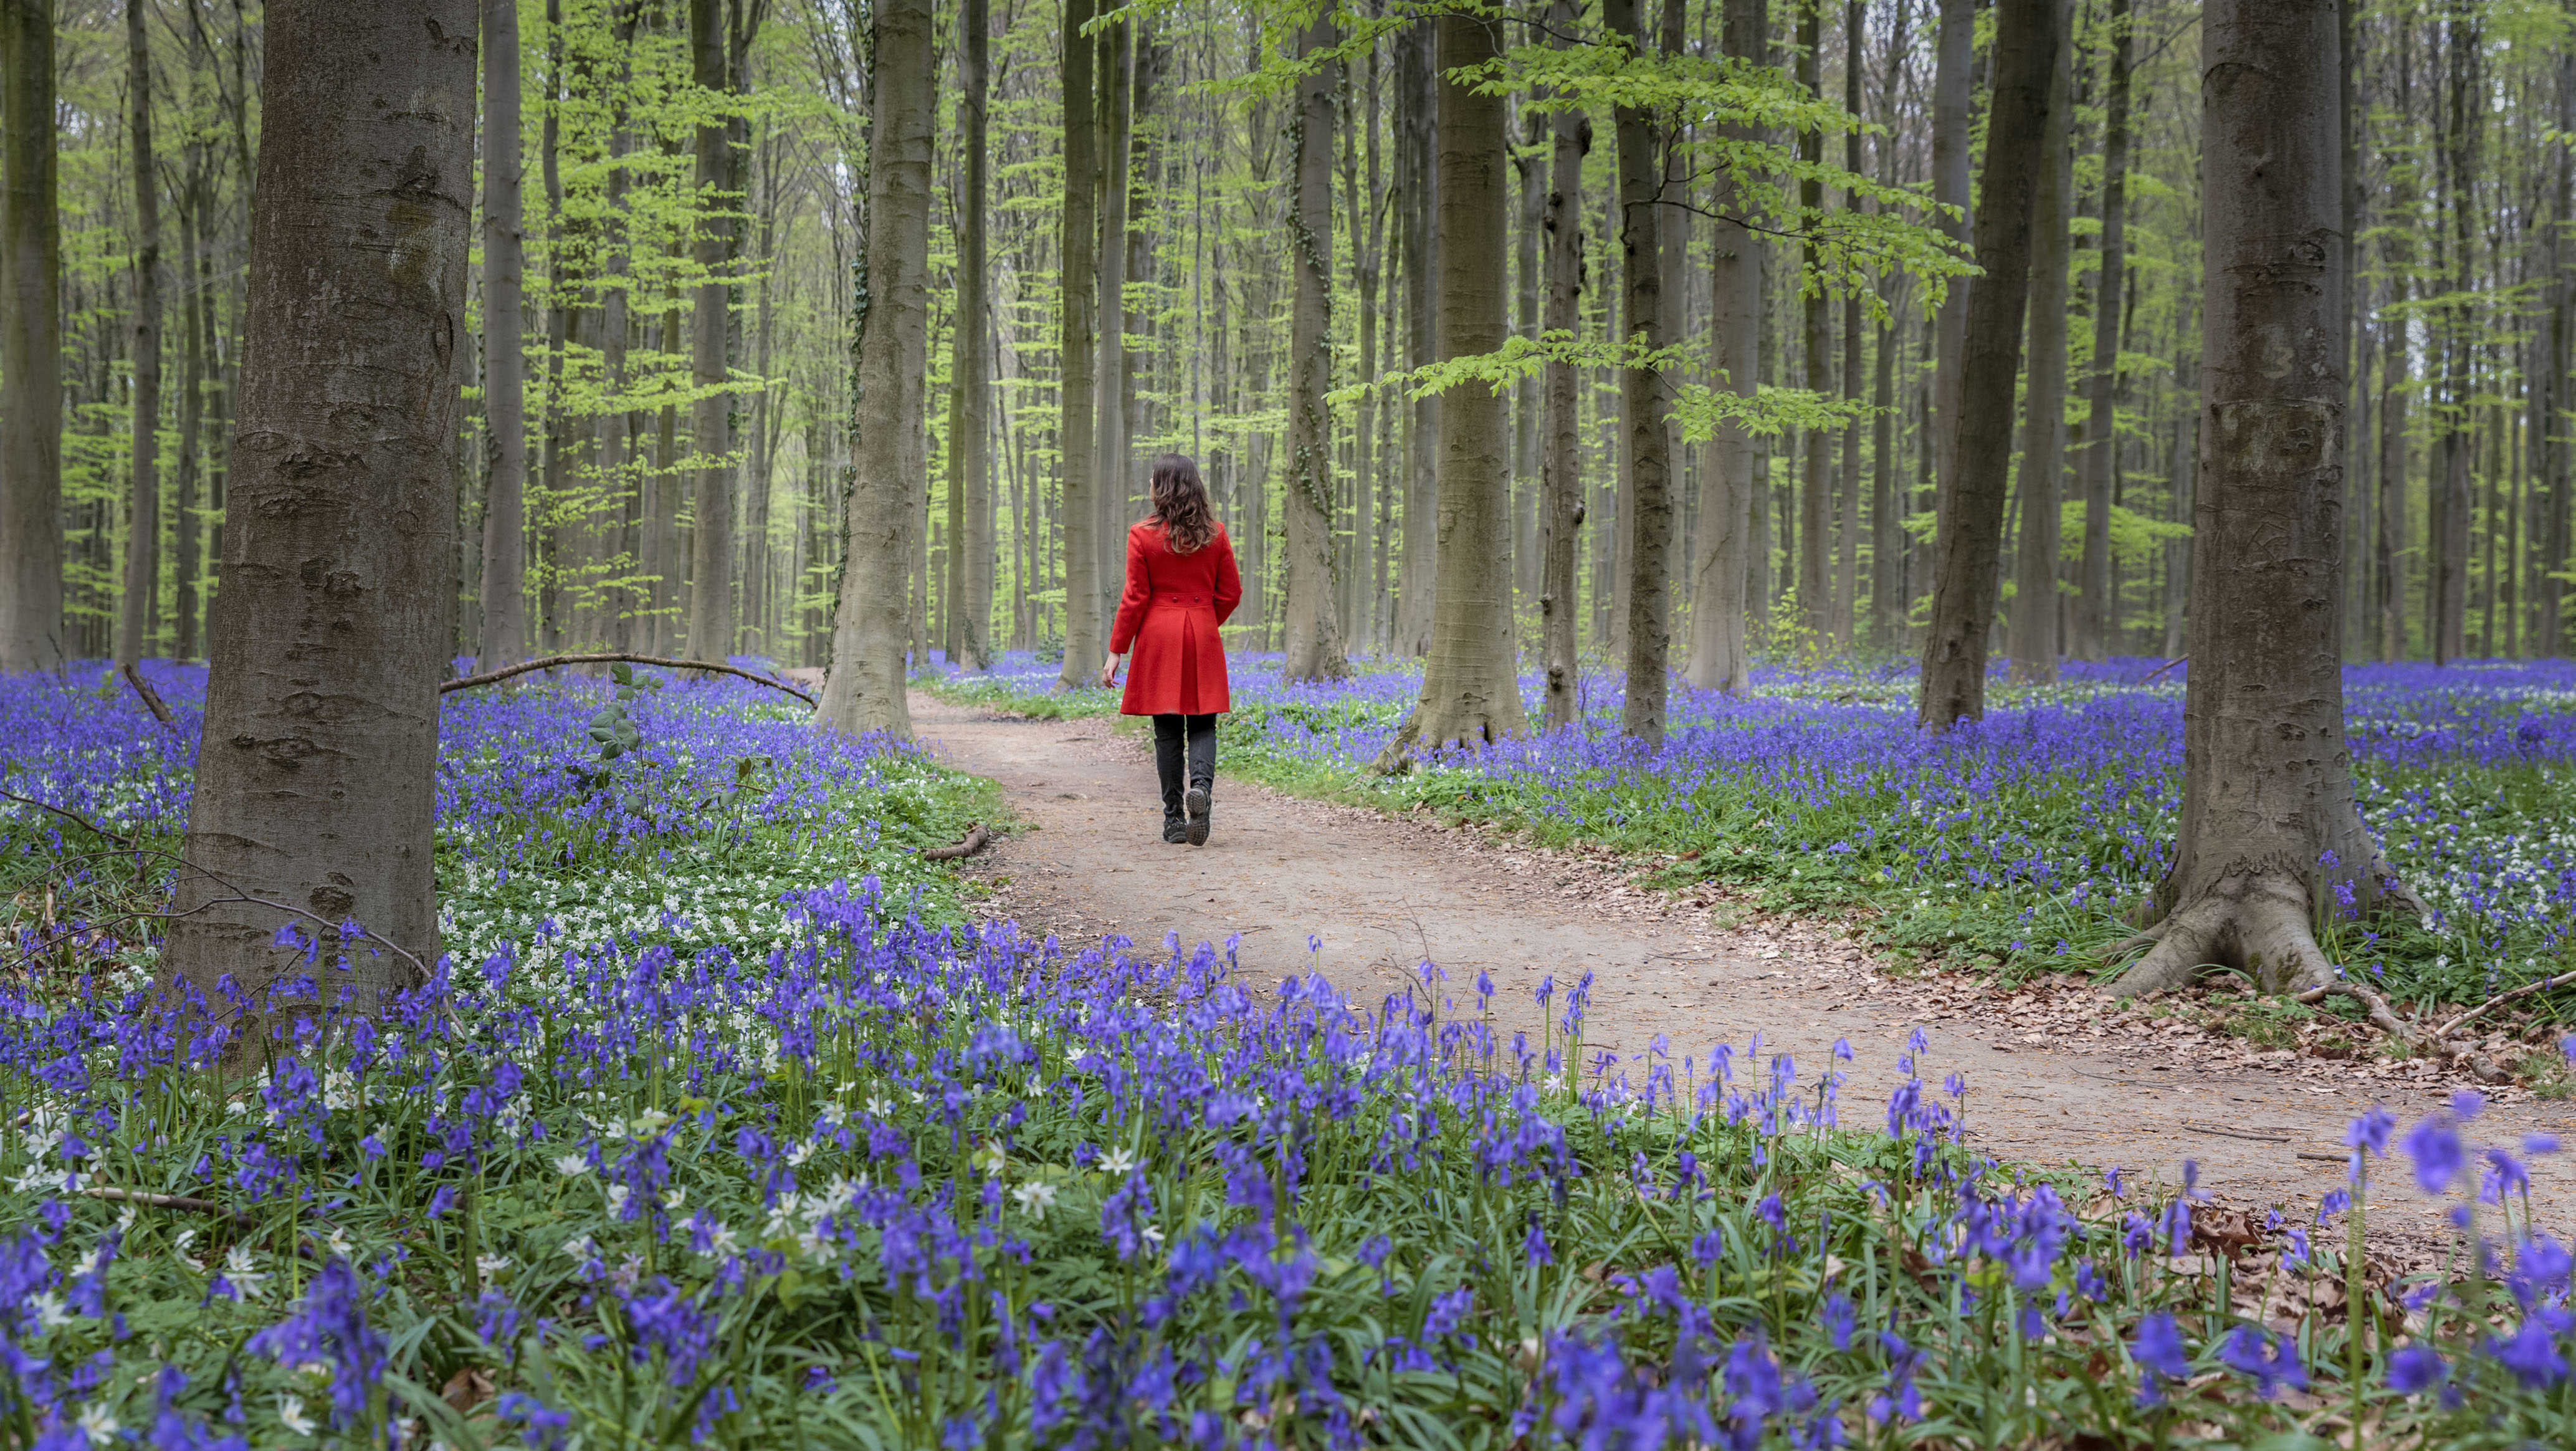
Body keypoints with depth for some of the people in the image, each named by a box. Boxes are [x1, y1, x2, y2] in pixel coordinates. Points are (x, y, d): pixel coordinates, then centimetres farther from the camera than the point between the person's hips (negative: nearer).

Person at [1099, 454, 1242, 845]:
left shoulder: (1142, 535, -6)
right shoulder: (1215, 534, 2)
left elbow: (1135, 598, -6)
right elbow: (1231, 593, 5)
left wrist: (1116, 652, 0)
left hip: (1158, 637, -1)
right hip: (1204, 640, 2)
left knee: (1168, 731, 4)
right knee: (1202, 725, 7)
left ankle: (1175, 820, 5)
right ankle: (1201, 784, -22)